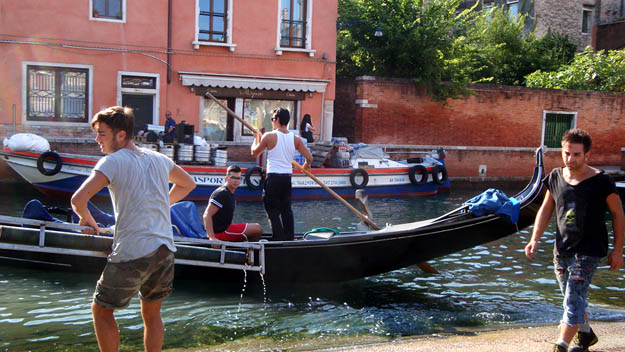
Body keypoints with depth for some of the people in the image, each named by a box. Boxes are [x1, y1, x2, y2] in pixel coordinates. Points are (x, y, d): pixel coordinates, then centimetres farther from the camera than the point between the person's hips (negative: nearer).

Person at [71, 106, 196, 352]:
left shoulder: (113, 161, -9)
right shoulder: (158, 159, 11)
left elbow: (78, 199, -20)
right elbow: (187, 184, 28)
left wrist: (86, 218, 0)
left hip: (132, 253, -6)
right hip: (165, 250, 6)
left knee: (101, 310, 13)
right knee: (152, 313, 20)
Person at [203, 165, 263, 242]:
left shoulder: (230, 193, 13)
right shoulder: (221, 193, -18)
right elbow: (207, 215, -27)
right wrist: (212, 238, -33)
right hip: (220, 232, -10)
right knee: (258, 228, -11)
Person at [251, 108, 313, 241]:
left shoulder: (269, 136, -9)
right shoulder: (295, 139, 3)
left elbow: (254, 153, 3)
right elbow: (309, 157, 2)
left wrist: (257, 138, 20)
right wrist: (306, 165, 25)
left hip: (273, 178, -5)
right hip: (287, 177, 5)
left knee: (272, 210, 2)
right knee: (286, 209, 17)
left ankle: (278, 238, -4)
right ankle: (289, 237, 23)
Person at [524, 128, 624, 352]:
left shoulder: (601, 181, -12)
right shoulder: (556, 177, 2)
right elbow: (546, 209, 10)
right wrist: (535, 240, 1)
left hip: (588, 251, -6)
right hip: (562, 250, 6)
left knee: (573, 299, -12)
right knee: (574, 298, 20)